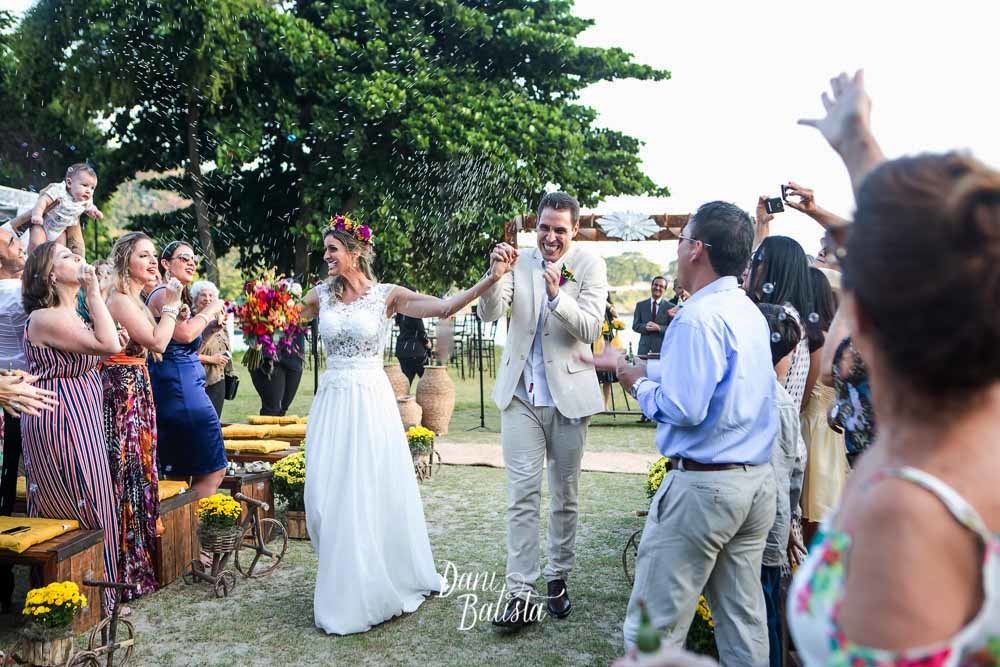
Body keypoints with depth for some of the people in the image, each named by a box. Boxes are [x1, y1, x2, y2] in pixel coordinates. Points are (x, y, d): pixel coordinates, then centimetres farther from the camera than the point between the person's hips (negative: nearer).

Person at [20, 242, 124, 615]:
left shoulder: (69, 315, 14)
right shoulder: (45, 318, -18)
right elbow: (108, 345, -28)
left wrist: (105, 351, 5)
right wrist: (94, 291, -20)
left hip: (79, 423, 10)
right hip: (62, 423, -10)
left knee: (63, 511, 16)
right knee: (83, 512, -2)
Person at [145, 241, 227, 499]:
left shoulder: (178, 296, 20)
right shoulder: (163, 293, -9)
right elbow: (185, 333, -22)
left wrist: (212, 322, 15)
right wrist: (211, 310, -9)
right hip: (178, 386, -11)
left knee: (177, 472, 14)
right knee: (213, 468, -6)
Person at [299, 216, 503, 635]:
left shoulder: (387, 295, -4)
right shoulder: (321, 296, 7)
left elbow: (445, 308, -14)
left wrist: (490, 279, -25)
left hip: (371, 401, -3)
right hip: (332, 402, 4)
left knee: (373, 494, 1)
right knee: (329, 498, 6)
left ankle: (379, 586, 21)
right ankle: (344, 589, 25)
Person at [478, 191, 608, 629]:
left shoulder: (590, 266, -4)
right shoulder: (520, 262, 1)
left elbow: (590, 330, -12)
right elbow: (489, 313, -6)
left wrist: (557, 294, -28)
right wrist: (497, 276, -24)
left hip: (568, 394, -1)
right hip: (521, 394, 1)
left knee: (565, 495, 12)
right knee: (522, 496, -1)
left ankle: (558, 578, 28)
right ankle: (520, 593, 3)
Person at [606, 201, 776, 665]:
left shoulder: (699, 317, -17)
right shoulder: (750, 312, 10)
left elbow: (685, 409, -22)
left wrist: (641, 385, -4)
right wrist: (646, 369, 23)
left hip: (703, 485, -9)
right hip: (758, 482, 9)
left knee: (652, 627, 3)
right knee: (744, 619, 16)